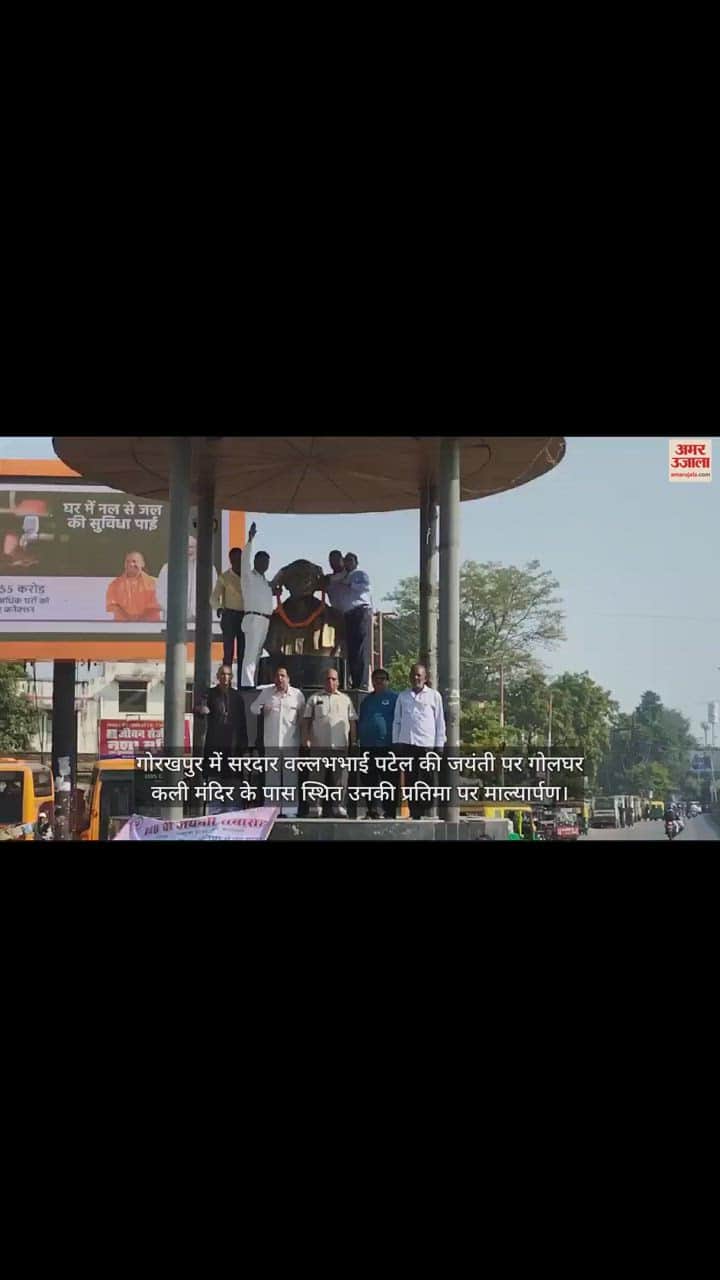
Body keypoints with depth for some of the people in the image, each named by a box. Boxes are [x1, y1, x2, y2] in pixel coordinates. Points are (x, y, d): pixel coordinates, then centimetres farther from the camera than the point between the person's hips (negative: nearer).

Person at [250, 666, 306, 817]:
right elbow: (253, 707, 15)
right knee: (271, 776, 4)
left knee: (291, 776, 0)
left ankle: (290, 809, 3)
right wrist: (261, 709, -8)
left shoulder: (297, 694, 5)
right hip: (271, 742, 1)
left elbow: (303, 717, 10)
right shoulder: (266, 693, 8)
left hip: (291, 742, -1)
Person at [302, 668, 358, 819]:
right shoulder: (314, 698, 12)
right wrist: (305, 738, -3)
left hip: (341, 745, 1)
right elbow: (306, 720, 8)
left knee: (340, 779, 0)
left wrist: (354, 741, 5)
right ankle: (315, 809, 0)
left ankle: (338, 808, 4)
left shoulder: (345, 699, 16)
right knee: (316, 778, -2)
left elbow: (352, 721, 14)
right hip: (319, 745, -1)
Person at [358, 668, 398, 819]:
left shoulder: (394, 698, 3)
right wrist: (359, 738, 16)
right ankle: (372, 809, 13)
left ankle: (389, 811, -1)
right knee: (370, 779, 7)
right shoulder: (367, 700, 19)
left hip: (387, 745, -5)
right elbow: (360, 720, 25)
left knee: (389, 780, -4)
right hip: (368, 746, 5)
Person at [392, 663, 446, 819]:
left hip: (427, 743, -2)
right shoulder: (403, 696, 14)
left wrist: (439, 745, 1)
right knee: (410, 780, 1)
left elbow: (440, 722, 8)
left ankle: (425, 811, 1)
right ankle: (414, 811, 4)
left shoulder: (434, 696, 9)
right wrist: (395, 743, 8)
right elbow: (397, 720, 16)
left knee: (428, 780, -5)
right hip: (407, 742, 2)